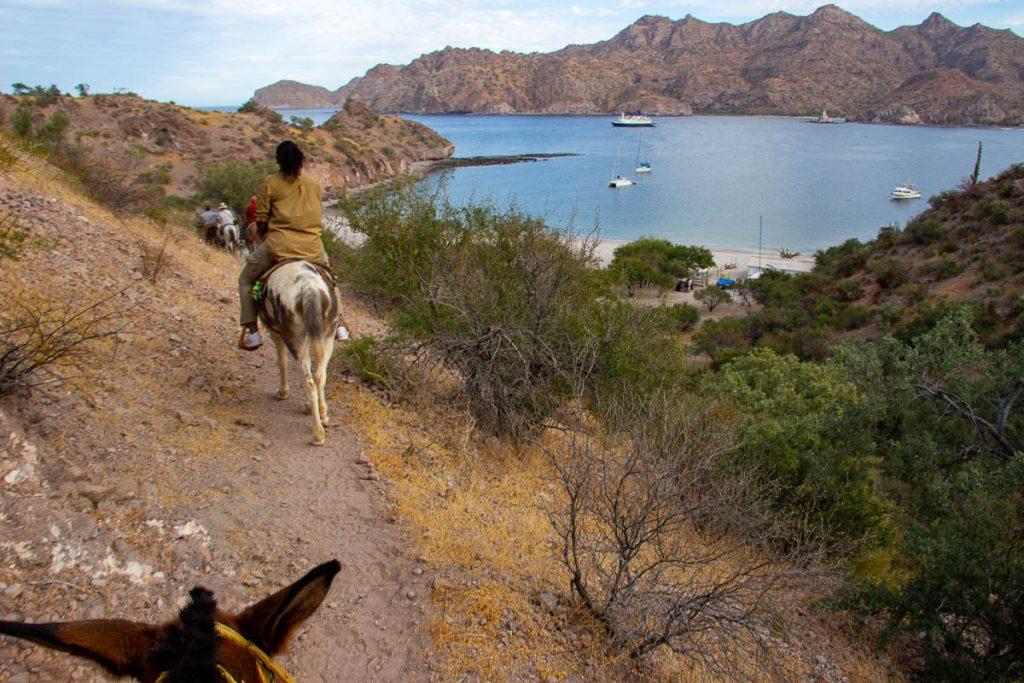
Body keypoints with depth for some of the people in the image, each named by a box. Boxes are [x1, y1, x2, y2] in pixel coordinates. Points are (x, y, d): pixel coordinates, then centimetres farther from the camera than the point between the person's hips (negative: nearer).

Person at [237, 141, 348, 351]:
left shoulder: (270, 182, 0)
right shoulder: (315, 184, 11)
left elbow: (261, 221, -1)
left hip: (278, 245, -3)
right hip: (313, 247, 3)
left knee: (246, 279, 20)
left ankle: (251, 331, 11)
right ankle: (338, 322, 21)